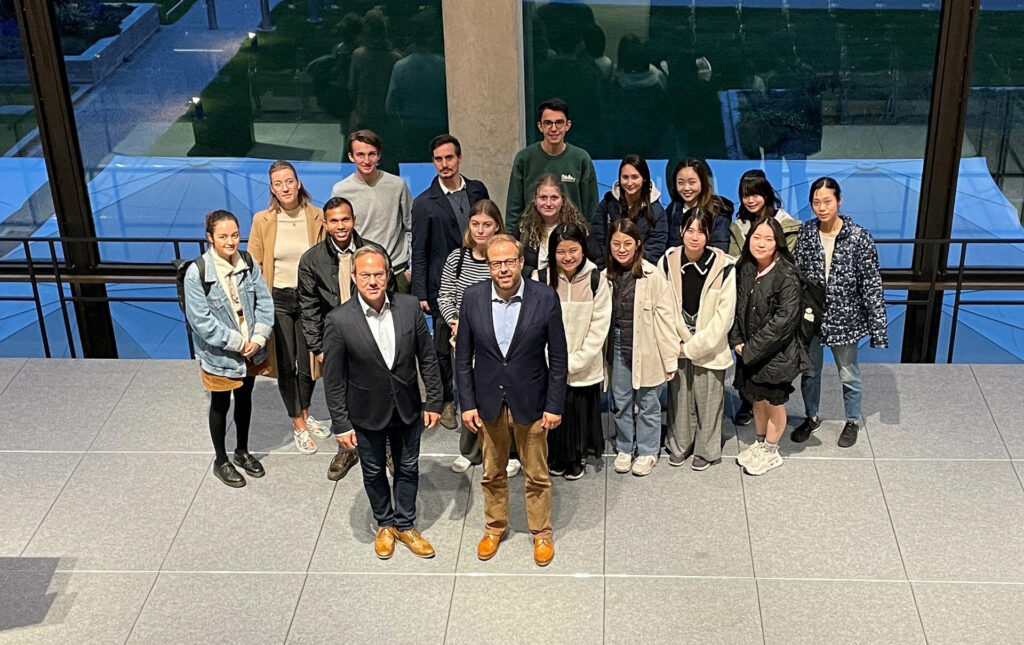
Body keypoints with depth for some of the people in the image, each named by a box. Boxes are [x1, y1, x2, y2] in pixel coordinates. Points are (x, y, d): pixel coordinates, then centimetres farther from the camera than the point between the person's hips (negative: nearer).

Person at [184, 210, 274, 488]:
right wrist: (238, 343, -19)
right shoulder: (197, 273, -21)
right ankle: (221, 460, 33)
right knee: (220, 405, 14)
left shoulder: (248, 264, -8)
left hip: (250, 352, 4)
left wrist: (258, 338, -15)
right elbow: (201, 320, -21)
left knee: (244, 399, 22)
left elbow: (264, 302, -3)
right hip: (219, 355, -4)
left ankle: (242, 451, 43)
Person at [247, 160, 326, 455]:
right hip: (277, 299, 0)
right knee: (286, 365, 6)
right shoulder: (262, 221, -6)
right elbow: (254, 265, 0)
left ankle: (305, 414, 35)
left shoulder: (317, 217, -6)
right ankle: (298, 425, 23)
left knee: (308, 362, 9)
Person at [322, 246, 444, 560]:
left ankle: (405, 525, 40)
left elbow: (427, 357, -3)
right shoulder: (338, 321, -21)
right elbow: (333, 379, -13)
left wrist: (434, 401, -1)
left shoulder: (409, 306, -14)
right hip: (367, 414, -2)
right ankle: (385, 525, 43)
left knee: (408, 468, 19)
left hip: (407, 408, 2)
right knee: (373, 472, 19)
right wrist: (341, 424, -10)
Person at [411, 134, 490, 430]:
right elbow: (419, 252, -3)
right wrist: (420, 294, -6)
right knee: (443, 347, 5)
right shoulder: (424, 203, -4)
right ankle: (446, 402, 20)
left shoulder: (478, 190, 5)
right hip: (444, 286, -2)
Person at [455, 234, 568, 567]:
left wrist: (554, 405, -8)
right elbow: (463, 357, -1)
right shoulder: (473, 298, -10)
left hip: (530, 402, -2)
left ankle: (541, 533, 34)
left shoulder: (545, 298, -15)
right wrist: (467, 404, -3)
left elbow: (558, 358, -7)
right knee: (492, 474, 19)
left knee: (537, 475, 14)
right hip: (488, 402, 2)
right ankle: (495, 528, 40)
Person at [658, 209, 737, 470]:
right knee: (679, 397, 14)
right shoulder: (667, 262, -7)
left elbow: (724, 314, -13)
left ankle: (706, 450, 26)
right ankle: (679, 446, 32)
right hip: (677, 347, 2)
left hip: (709, 348, -2)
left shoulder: (724, 267, -16)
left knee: (708, 399, 7)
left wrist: (694, 346, -12)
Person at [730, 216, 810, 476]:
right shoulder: (744, 269, -2)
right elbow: (736, 307, 6)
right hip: (749, 352, 5)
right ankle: (760, 443, 39)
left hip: (776, 353, -5)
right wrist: (736, 341, -6)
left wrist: (751, 349, -20)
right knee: (757, 398, 20)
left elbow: (784, 320, -23)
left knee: (773, 402, 11)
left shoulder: (786, 276, -20)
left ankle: (771, 452, 29)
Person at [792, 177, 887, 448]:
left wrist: (878, 328, -13)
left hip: (844, 319, -3)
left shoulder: (859, 237, -16)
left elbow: (872, 285, -13)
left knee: (849, 375, 15)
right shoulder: (806, 233, -7)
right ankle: (812, 417, 41)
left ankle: (853, 421, 38)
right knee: (809, 371, 19)